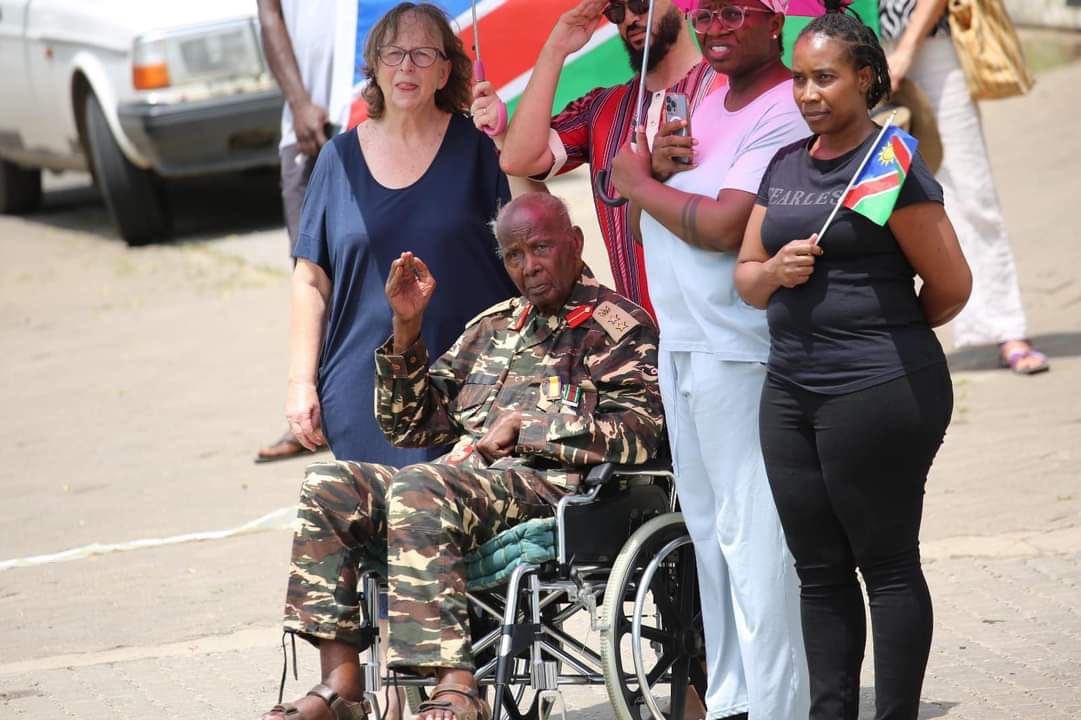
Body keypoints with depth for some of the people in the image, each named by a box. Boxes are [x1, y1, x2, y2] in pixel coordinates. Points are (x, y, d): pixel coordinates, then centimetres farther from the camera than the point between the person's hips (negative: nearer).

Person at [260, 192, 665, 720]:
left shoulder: (619, 325, 7)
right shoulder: (491, 328, 27)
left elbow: (638, 431, -10)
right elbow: (410, 428, 25)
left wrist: (524, 429, -9)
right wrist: (406, 328, 12)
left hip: (551, 486, -7)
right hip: (464, 481, 7)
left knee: (418, 490, -34)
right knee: (327, 486, -12)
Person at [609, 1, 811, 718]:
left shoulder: (785, 114, -14)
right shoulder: (708, 99, 15)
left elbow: (726, 227, -23)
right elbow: (656, 219, 14)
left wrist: (639, 182, -8)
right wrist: (660, 163, -8)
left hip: (741, 355, -9)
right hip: (681, 347, 10)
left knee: (752, 537, -10)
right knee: (708, 530, 13)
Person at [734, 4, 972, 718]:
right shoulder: (785, 165, 14)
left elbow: (950, 286, -8)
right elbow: (746, 277, 17)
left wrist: (888, 334, 8)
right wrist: (775, 271, -5)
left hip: (879, 392, -7)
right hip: (791, 390, 7)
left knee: (888, 564, -1)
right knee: (820, 569, 10)